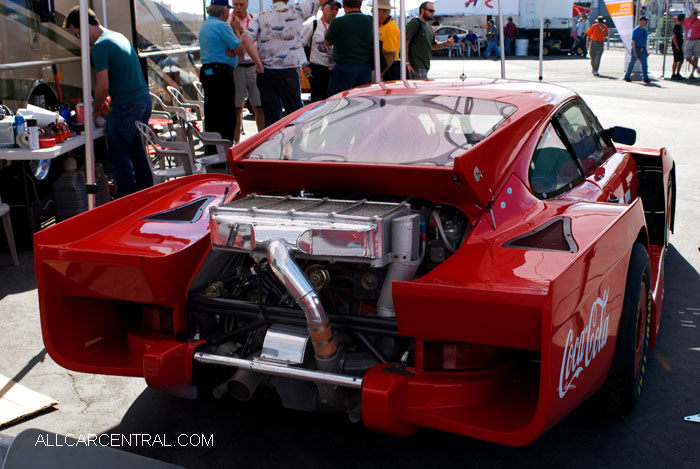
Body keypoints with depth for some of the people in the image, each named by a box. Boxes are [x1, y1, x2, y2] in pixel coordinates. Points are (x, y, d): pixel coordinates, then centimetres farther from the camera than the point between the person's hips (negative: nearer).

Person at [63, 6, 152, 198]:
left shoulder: (100, 46, -14)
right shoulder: (119, 37, 16)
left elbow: (103, 86, -16)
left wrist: (94, 108, 1)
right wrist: (104, 102, 21)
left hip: (126, 106, -9)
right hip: (144, 98, 9)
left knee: (119, 156, 1)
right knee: (138, 151, 18)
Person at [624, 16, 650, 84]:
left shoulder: (644, 30, 11)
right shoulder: (635, 30, -10)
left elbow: (644, 41, 18)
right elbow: (633, 42, -13)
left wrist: (645, 50, 15)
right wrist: (635, 52, -18)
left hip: (642, 49, 5)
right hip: (636, 49, -5)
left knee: (644, 64, -3)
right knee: (632, 63, 5)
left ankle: (645, 78, -2)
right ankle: (627, 77, 19)